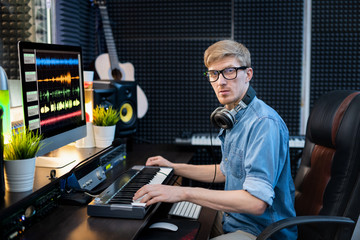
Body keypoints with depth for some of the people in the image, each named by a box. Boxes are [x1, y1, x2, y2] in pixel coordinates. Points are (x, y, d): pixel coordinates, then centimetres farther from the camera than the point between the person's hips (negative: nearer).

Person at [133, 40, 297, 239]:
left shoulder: (264, 123, -25)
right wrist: (174, 168, 20)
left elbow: (257, 202, -33)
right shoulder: (232, 118, 9)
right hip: (233, 220, 9)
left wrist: (184, 193, -33)